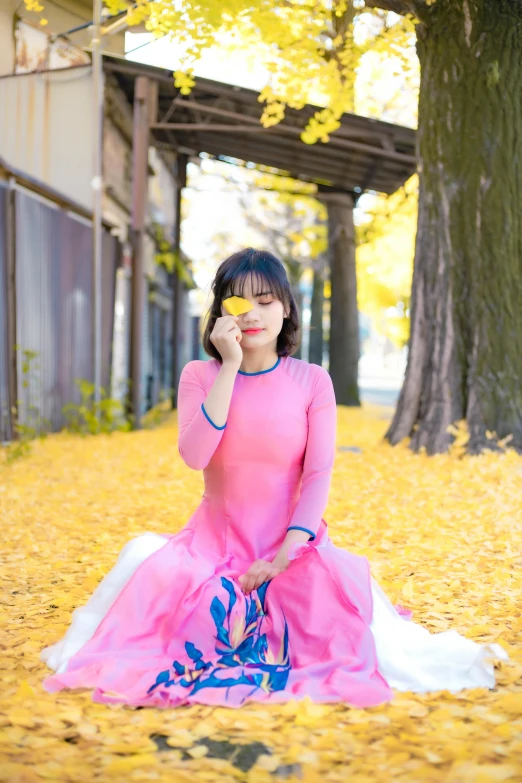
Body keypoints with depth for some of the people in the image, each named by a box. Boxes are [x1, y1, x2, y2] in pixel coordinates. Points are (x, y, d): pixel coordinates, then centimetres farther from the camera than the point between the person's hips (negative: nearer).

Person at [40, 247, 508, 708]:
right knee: (144, 560, -28)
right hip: (215, 541, 1)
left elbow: (319, 474, -9)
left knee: (342, 590, -31)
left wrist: (285, 555, -21)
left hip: (293, 544, 0)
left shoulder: (312, 381, -3)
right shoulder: (200, 376, -1)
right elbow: (195, 456, -18)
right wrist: (230, 368, -21)